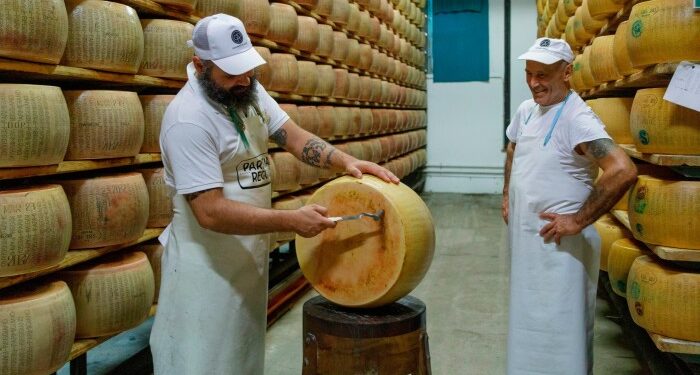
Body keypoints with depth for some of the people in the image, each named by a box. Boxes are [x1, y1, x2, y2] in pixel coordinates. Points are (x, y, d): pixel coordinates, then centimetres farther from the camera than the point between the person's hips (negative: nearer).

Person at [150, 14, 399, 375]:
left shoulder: (249, 91, 0)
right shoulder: (188, 119, -25)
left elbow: (295, 138, -2)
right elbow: (211, 212, -28)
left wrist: (345, 160, -20)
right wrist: (291, 220, -28)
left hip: (250, 253, 8)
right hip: (207, 263, -8)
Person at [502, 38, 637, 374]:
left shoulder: (577, 119, -20)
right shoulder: (526, 110, 6)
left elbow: (623, 171, -31)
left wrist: (578, 221, -25)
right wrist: (507, 197, 15)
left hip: (556, 242, -8)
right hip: (521, 235, 8)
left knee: (558, 329, 2)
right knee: (527, 319, 22)